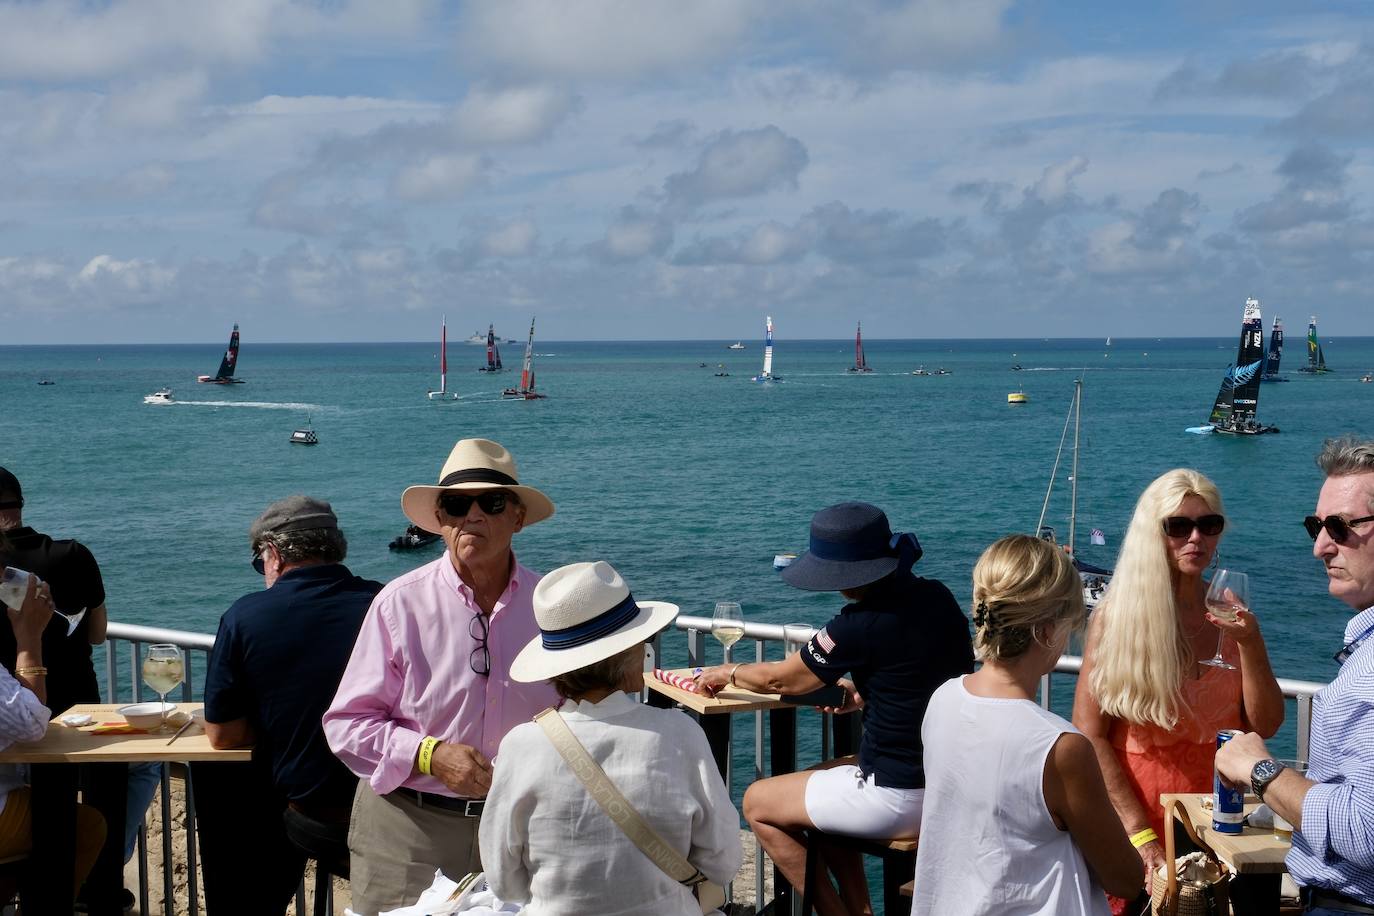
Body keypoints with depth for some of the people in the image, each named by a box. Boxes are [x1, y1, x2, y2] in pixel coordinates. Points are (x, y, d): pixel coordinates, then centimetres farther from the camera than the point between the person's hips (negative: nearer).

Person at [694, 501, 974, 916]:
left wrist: (729, 672, 12)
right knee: (821, 781, 31)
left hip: (900, 797, -8)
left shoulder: (860, 625, -21)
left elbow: (780, 680, -5)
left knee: (757, 803, 11)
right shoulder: (938, 597, 0)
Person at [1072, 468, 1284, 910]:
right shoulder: (1116, 615, -11)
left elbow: (1265, 725, -1)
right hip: (1135, 813, -4)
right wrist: (1141, 834, -18)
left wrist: (1250, 643, -16)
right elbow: (1088, 736, -13)